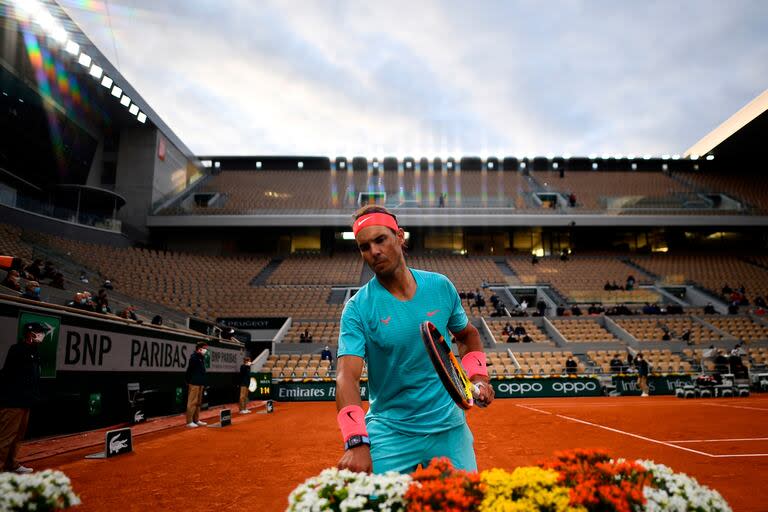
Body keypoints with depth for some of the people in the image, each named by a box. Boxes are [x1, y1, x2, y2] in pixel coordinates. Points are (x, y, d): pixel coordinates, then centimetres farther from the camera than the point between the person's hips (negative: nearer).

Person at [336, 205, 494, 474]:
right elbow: (347, 376, -23)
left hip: (449, 426, 3)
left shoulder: (441, 286, -2)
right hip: (389, 434, -2)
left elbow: (467, 334, 17)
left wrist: (478, 377, 1)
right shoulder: (358, 308, -13)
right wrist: (356, 442, -36)